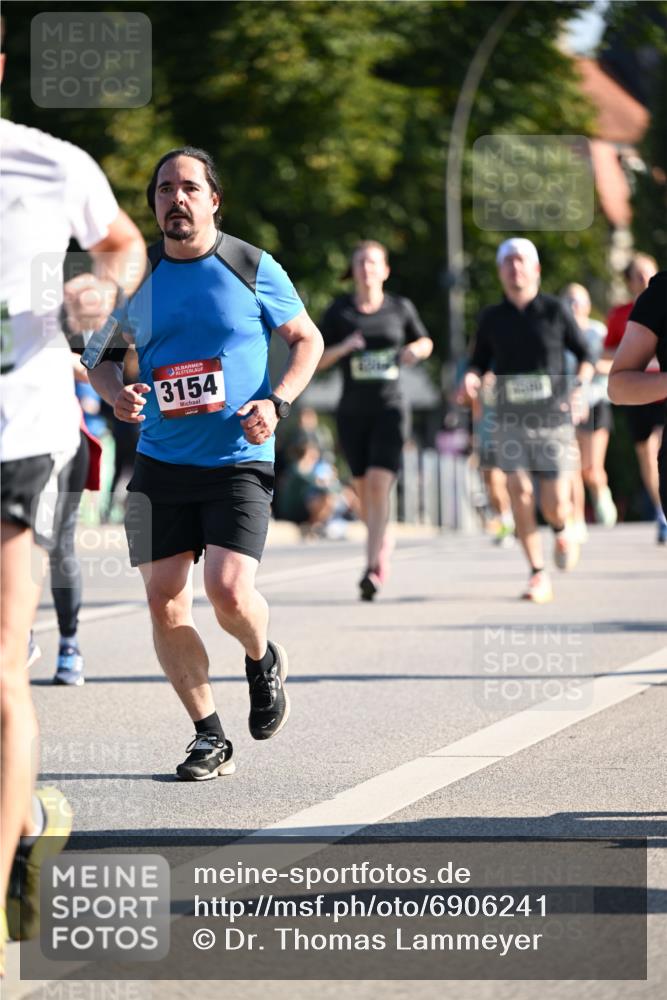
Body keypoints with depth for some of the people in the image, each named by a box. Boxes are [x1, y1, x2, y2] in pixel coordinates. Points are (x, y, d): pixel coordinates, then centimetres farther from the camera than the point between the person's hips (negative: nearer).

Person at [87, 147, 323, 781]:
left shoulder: (253, 269, -1)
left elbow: (306, 339, 8)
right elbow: (102, 355, 16)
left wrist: (277, 402, -8)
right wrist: (115, 393, -7)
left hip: (239, 460, -3)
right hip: (160, 462, 3)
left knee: (228, 590, -19)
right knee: (165, 603, -2)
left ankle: (263, 659, 17)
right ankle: (208, 736, 14)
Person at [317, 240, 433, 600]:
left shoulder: (400, 308, 4)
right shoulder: (339, 311, 2)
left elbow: (425, 342, 20)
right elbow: (316, 361, 3)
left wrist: (416, 351, -4)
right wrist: (343, 348, -16)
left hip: (389, 408, -2)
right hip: (352, 411, 2)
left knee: (379, 483, -17)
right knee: (364, 487, 9)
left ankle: (372, 567, -20)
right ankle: (383, 540, 38)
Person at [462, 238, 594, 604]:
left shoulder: (555, 311, -1)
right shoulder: (492, 318, 5)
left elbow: (585, 354, 8)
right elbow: (479, 361, 15)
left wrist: (580, 389, -8)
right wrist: (471, 378, -8)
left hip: (554, 419, -1)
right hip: (511, 420, 1)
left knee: (554, 504, -4)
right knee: (520, 494, -14)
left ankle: (562, 529, 34)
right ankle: (538, 574, -5)